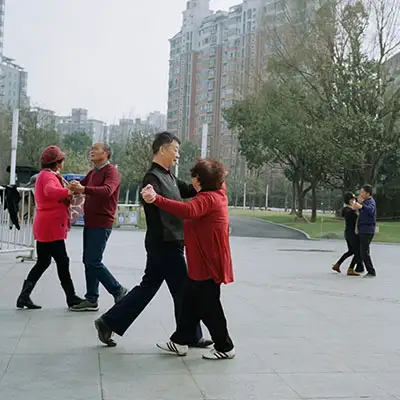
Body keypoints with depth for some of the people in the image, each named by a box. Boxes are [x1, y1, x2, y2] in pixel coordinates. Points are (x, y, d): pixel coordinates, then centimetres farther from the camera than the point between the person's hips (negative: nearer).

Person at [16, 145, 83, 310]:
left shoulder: (47, 175, 21)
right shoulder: (48, 176, -13)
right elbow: (49, 191, -36)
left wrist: (71, 189, 4)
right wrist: (69, 192, -47)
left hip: (45, 227, 11)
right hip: (51, 227, -10)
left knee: (43, 262, 14)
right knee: (62, 261, -3)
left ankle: (24, 296, 12)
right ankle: (71, 297, 6)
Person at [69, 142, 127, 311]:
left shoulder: (111, 171, -11)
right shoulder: (92, 173, 18)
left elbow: (107, 190, -29)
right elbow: (78, 185, 18)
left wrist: (84, 189, -42)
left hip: (102, 224, -9)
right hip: (90, 223, 9)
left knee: (93, 261, -10)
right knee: (88, 261, 9)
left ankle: (118, 291, 5)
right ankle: (91, 299, 15)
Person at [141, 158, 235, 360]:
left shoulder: (207, 198, -21)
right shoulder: (218, 193, 10)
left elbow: (189, 211, -42)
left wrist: (156, 199, -49)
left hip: (208, 265, -11)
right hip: (203, 263, 11)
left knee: (208, 306, 1)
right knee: (190, 302, 16)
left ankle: (225, 347, 15)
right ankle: (179, 342, 25)